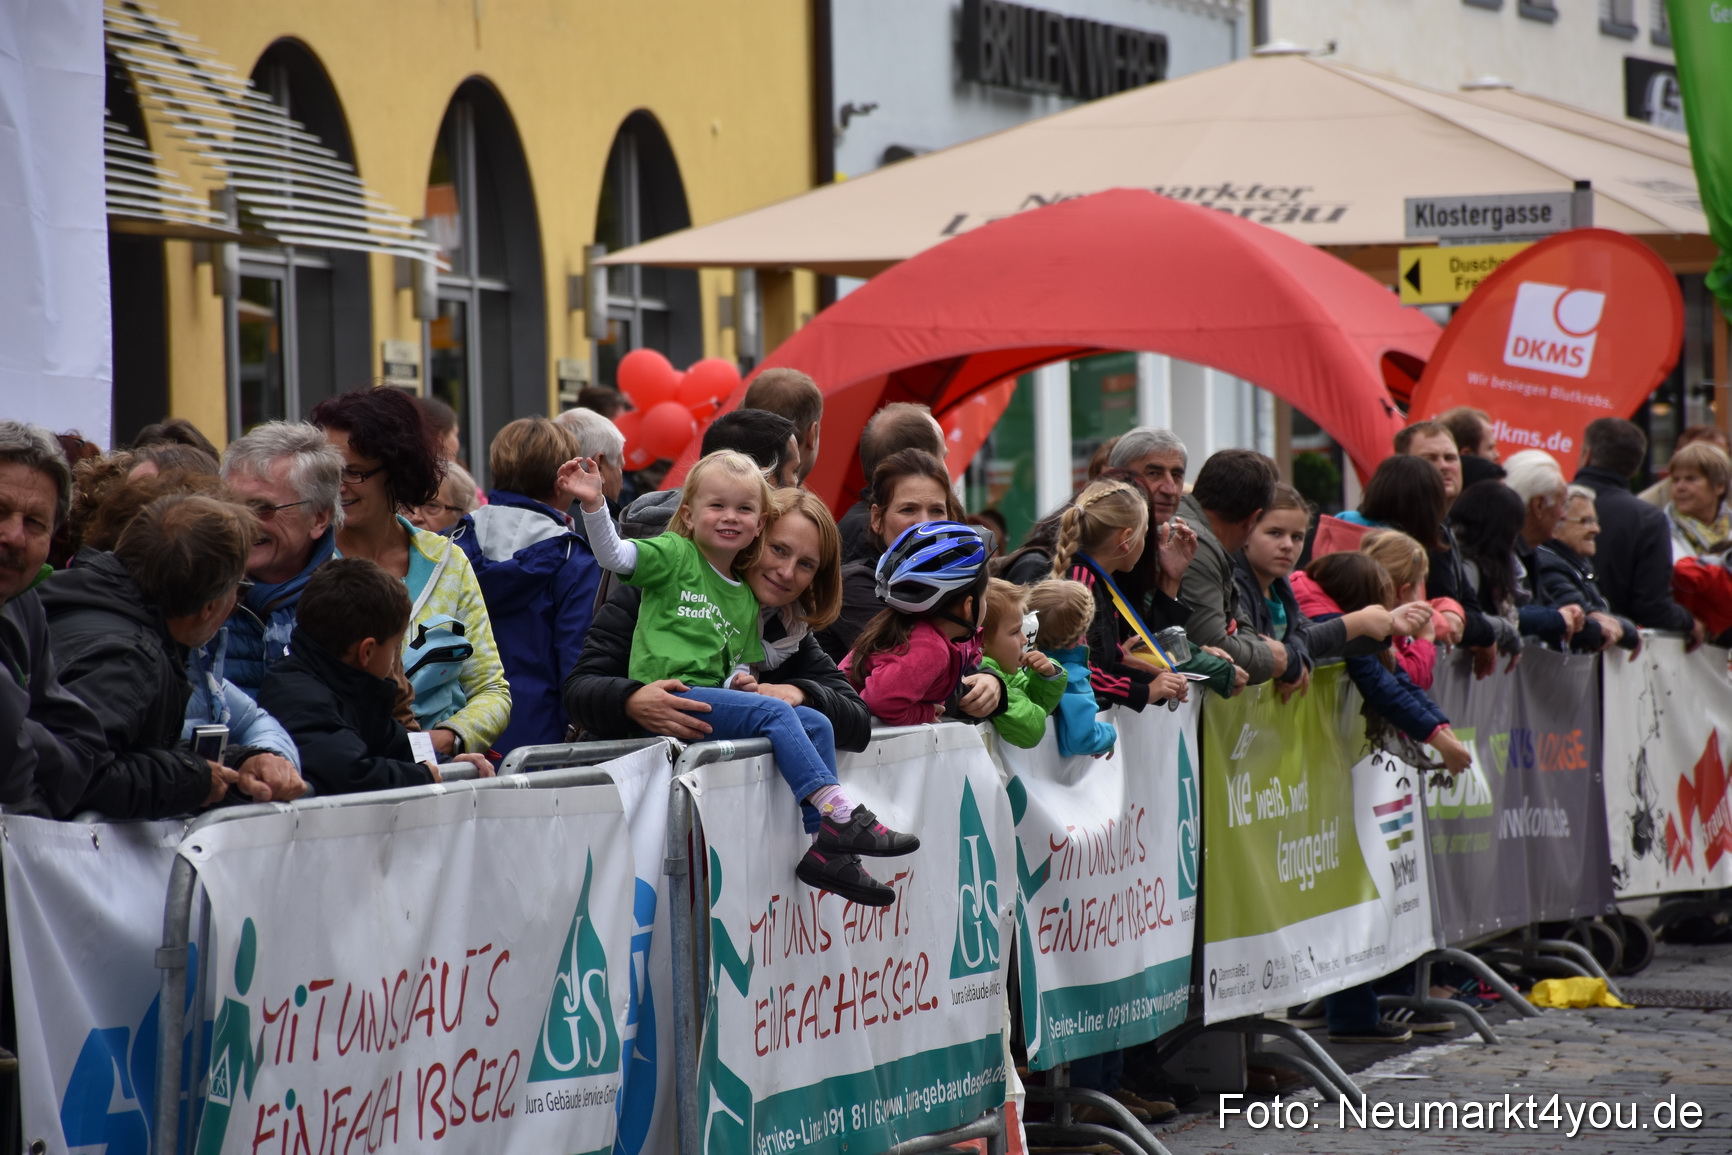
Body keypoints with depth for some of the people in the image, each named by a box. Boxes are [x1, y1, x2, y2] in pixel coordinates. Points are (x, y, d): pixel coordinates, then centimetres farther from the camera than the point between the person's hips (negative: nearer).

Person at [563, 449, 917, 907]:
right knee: (774, 712, -24)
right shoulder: (675, 556, 4)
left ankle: (827, 850, -12)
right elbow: (614, 555, -12)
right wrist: (593, 505, -28)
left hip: (716, 700, 7)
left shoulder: (745, 599, 23)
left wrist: (741, 681, 1)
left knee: (816, 723, -7)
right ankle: (841, 814, -31)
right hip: (669, 695, -7)